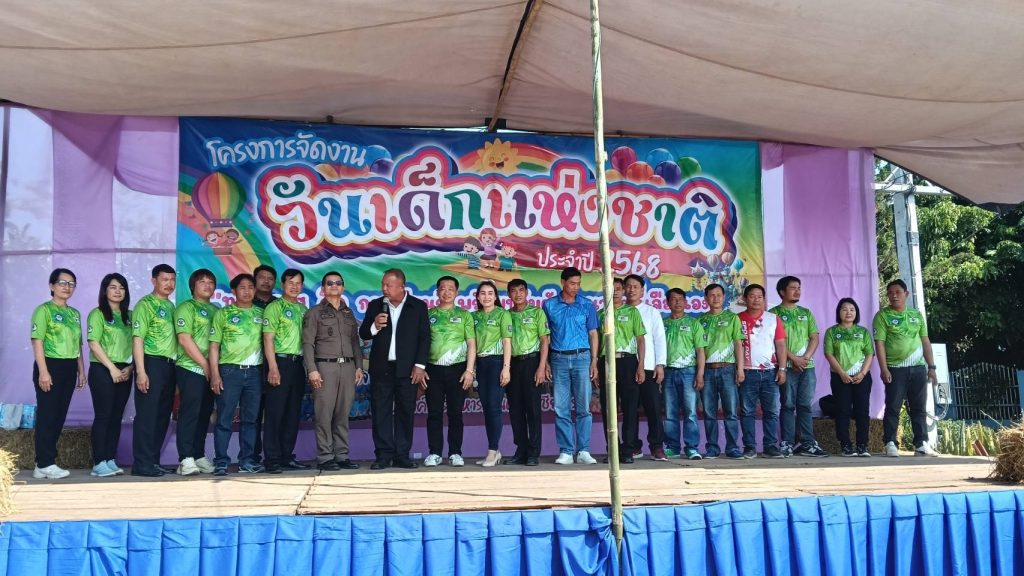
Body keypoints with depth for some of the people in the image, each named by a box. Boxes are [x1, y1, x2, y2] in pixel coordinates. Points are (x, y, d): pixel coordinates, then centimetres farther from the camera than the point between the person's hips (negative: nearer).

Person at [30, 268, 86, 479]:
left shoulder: (74, 313, 15)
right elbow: (37, 341, -11)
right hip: (51, 366, -7)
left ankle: (44, 463, 14)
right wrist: (43, 371, -18)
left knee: (59, 416, 7)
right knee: (47, 415, -4)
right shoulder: (44, 310, -4)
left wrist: (81, 371, 14)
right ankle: (45, 464, 0)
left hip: (69, 368, 7)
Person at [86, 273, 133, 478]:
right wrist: (112, 368, -13)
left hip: (125, 372, 5)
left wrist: (130, 368, -3)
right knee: (103, 416, -6)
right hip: (102, 370, -5)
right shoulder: (97, 314, -2)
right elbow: (94, 344, -9)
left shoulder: (129, 315, 13)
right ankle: (99, 463, -3)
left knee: (116, 416, 6)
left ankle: (111, 460, 10)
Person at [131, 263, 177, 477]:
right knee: (147, 415, -5)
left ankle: (153, 461, 17)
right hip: (151, 363, -7)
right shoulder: (145, 305, -5)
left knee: (163, 416, 9)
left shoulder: (170, 306, 17)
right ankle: (141, 464, -1)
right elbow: (137, 339, -11)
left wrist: (175, 367, 13)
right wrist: (141, 372, -18)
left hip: (169, 365, 7)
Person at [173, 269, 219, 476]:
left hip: (210, 371, 6)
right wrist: (205, 364, -11)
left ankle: (199, 456, 15)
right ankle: (185, 459, -6)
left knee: (205, 414, 8)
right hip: (190, 368, -6)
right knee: (189, 412, -8)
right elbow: (185, 339, -10)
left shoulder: (216, 310, 17)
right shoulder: (186, 307, -1)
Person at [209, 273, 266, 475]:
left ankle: (247, 461, 12)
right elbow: (214, 346, 1)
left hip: (254, 371, 3)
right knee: (224, 419, -3)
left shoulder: (260, 314, 12)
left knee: (250, 419, 6)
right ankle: (221, 462, 2)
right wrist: (215, 374, -7)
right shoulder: (223, 313, 4)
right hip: (229, 370, -3)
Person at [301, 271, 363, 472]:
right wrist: (312, 369, -12)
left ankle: (341, 455, 9)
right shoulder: (314, 313, 5)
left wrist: (359, 366, 9)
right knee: (324, 414, -6)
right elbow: (308, 343, -2)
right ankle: (325, 457, -1)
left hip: (348, 366, 4)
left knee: (343, 414, 4)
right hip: (325, 366, -4)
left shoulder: (348, 313, 18)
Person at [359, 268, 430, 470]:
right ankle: (383, 455, 6)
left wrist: (420, 366, -6)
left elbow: (424, 337, 1)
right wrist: (374, 326, -13)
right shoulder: (375, 305, 7)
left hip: (407, 368, -1)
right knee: (381, 412, 1)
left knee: (405, 412, 2)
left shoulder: (418, 306, 2)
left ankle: (402, 455, 9)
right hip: (381, 368, 1)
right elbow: (363, 334, 9)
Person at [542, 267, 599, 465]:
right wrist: (545, 362, 1)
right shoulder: (549, 305, 6)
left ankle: (583, 451, 5)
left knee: (583, 408, 0)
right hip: (559, 359, 0)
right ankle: (566, 451, 7)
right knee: (561, 409, 1)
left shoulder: (587, 305, 6)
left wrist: (594, 361, 0)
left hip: (582, 358, 0)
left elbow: (593, 334, 7)